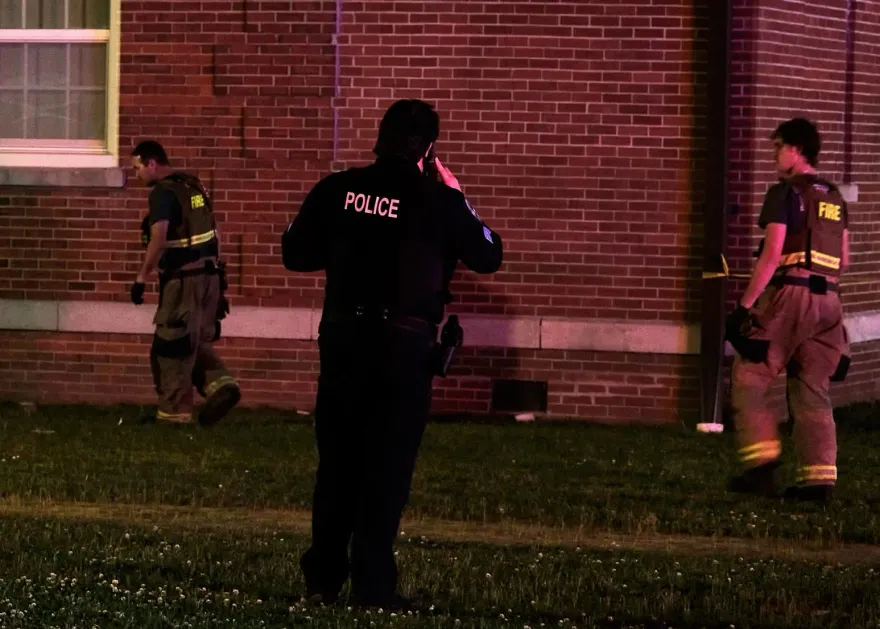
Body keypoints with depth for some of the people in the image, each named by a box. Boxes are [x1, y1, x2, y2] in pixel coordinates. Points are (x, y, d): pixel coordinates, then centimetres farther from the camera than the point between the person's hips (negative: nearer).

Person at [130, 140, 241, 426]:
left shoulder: (163, 193, -14)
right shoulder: (194, 185, 13)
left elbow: (158, 240, -23)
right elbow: (213, 231, 18)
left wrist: (141, 278, -19)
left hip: (184, 278, -9)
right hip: (209, 274, 9)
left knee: (171, 346, 1)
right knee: (196, 342, 18)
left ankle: (174, 411, 5)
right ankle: (221, 383, -2)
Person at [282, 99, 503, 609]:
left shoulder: (338, 190, 0)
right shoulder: (438, 201, -7)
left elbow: (296, 254, 7)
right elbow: (488, 257, 4)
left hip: (343, 338, 3)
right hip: (405, 345, -3)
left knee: (337, 462, 13)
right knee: (388, 467, 3)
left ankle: (323, 578, 16)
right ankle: (373, 586, 1)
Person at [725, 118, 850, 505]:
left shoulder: (785, 194, -6)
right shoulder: (834, 198, 16)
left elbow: (772, 254, -14)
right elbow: (843, 261, 18)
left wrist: (745, 304, -13)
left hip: (789, 296, -7)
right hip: (828, 299, 7)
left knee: (748, 380, 2)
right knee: (812, 392, 8)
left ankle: (762, 465, -7)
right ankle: (819, 480, 2)